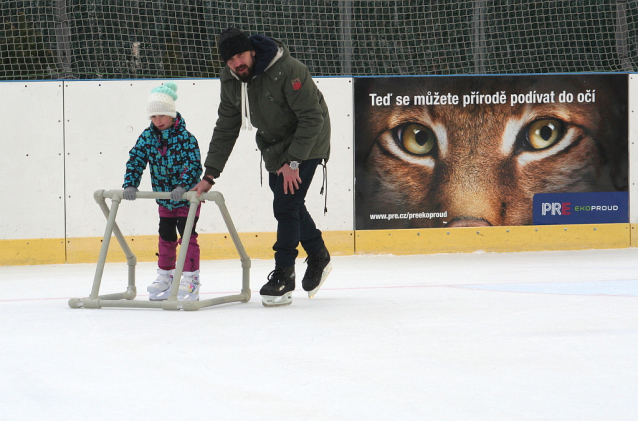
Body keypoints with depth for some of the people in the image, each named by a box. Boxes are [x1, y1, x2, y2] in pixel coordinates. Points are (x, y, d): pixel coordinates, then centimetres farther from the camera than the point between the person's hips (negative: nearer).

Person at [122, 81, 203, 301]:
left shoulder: (185, 137, -18)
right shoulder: (148, 137, -5)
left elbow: (194, 164, -26)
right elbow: (135, 160, -5)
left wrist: (183, 186, -39)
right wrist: (130, 184, -18)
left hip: (187, 197, -5)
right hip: (164, 199, 5)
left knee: (187, 235, -8)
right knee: (166, 237, 13)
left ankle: (190, 279, -4)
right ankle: (165, 277, 24)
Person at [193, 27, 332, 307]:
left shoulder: (288, 71, -29)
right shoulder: (231, 81, -8)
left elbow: (312, 118, -26)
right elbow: (225, 129, -1)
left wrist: (294, 162, -27)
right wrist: (210, 175, -6)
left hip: (306, 143, -7)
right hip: (273, 145, 7)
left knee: (286, 207, -13)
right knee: (288, 206, 14)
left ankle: (283, 277, -6)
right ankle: (319, 258, 36)